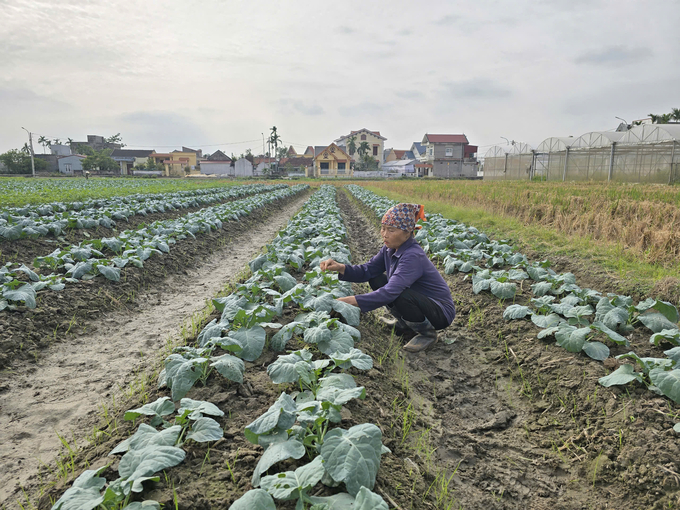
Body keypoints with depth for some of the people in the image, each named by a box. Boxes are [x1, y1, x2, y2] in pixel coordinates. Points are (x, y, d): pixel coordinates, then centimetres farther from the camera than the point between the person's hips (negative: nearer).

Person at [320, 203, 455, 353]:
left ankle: (428, 333, -6)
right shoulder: (390, 249, -5)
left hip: (441, 312, -8)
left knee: (400, 295, -35)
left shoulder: (413, 256, -31)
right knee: (376, 280, 0)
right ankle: (403, 323, 17)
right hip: (419, 301, 8)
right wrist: (340, 267, -22)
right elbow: (367, 270, -3)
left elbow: (390, 293, -40)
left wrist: (351, 301, -43)